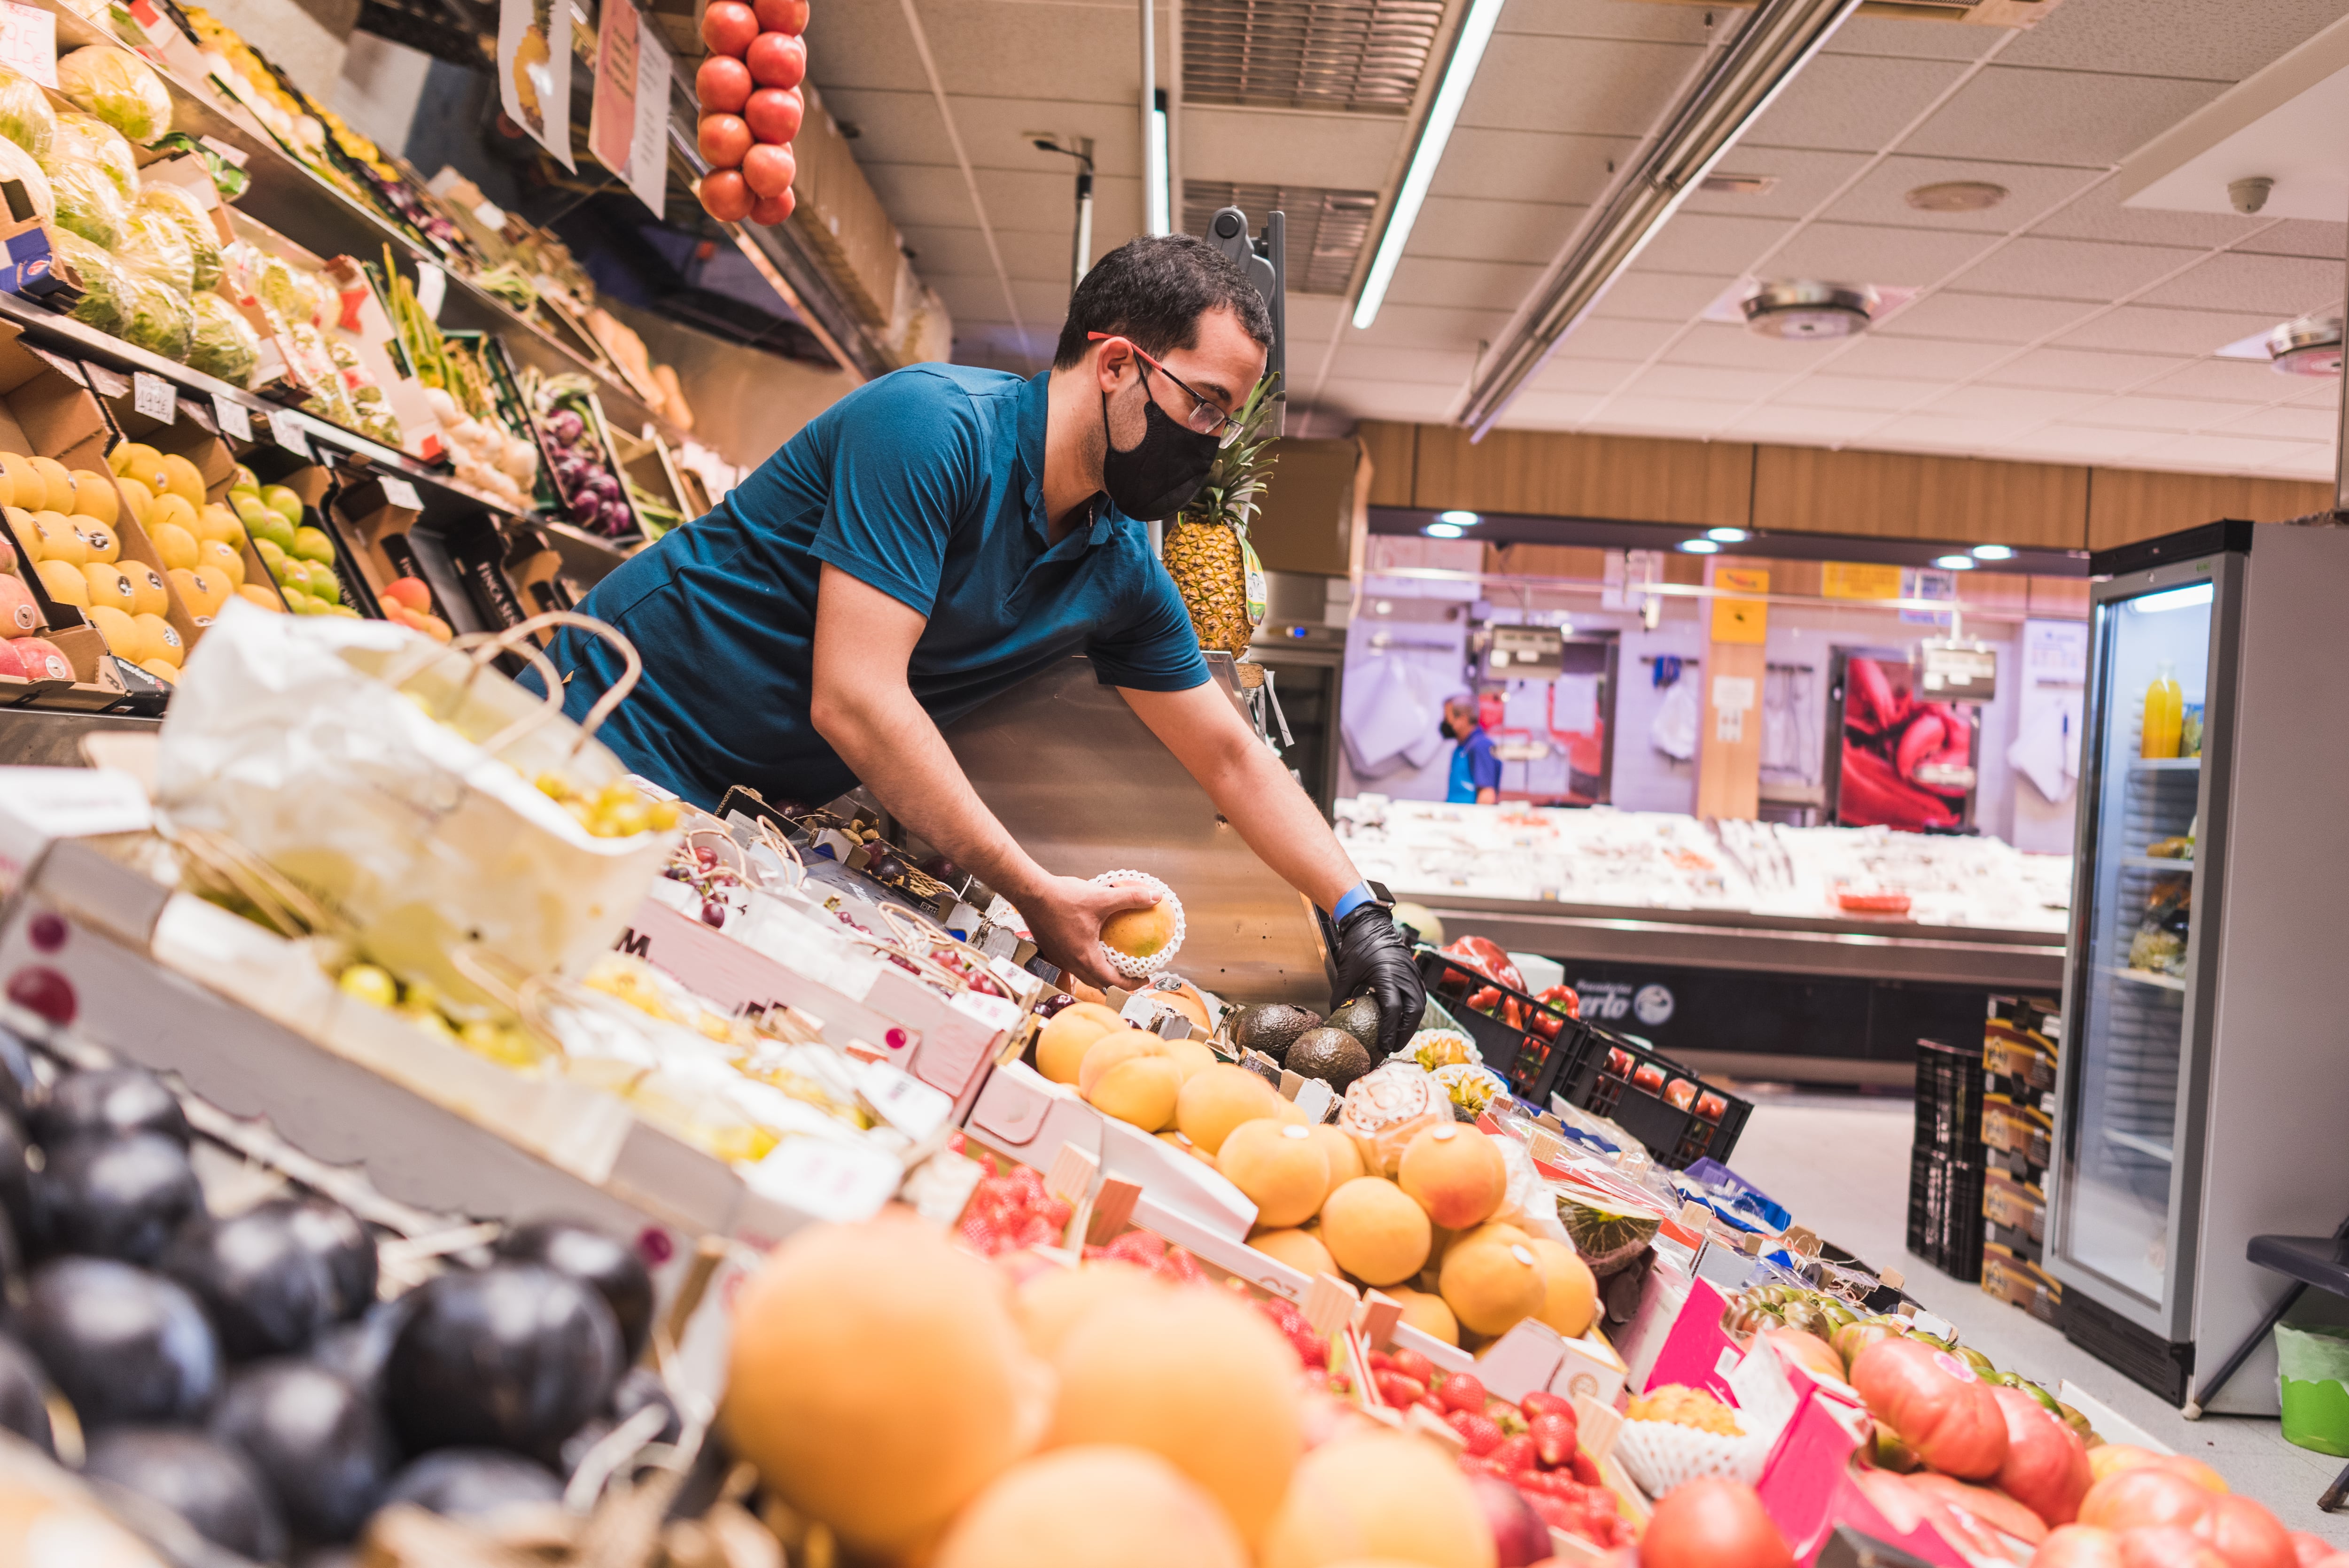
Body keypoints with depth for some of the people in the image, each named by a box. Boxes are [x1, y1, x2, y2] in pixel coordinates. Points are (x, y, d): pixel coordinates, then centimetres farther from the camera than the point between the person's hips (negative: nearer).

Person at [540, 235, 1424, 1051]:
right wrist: (1036, 894, -26)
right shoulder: (936, 424, -23)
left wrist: (1361, 914, -1)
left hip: (762, 815, 7)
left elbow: (1234, 761, 9)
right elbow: (854, 702, -29)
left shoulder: (1121, 572, 1)